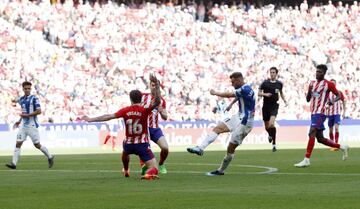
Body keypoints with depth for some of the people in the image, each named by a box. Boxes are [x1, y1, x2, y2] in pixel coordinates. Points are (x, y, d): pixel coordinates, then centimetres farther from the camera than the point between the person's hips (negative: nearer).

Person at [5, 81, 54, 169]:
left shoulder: (34, 98, -10)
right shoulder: (21, 99, 11)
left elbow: (39, 111, -15)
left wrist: (26, 115, -19)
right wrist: (19, 121, 15)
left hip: (32, 125, -6)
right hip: (23, 125, 6)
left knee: (37, 145, 2)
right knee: (18, 143, -5)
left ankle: (50, 157, 23)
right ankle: (14, 163, -7)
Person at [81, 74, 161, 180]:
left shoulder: (125, 111, -6)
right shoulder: (144, 110, -14)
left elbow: (108, 116, -7)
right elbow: (157, 102, -23)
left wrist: (90, 119, 0)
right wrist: (156, 85, -26)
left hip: (129, 144, 4)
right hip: (142, 145, -4)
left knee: (125, 151, 42)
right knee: (154, 168, -5)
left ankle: (126, 171, 60)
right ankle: (149, 173, -40)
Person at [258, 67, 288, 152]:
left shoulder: (279, 83, 3)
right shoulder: (265, 83, -3)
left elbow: (281, 92, 22)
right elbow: (259, 93, 1)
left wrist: (285, 101, 10)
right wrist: (265, 94, -18)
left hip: (274, 106, -1)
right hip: (266, 106, 1)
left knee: (271, 124, -24)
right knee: (267, 126, 12)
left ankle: (274, 144, -17)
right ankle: (270, 135, 49)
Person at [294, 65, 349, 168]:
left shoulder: (328, 84, -2)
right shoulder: (313, 83, 18)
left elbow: (338, 95, 2)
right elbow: (308, 99, 19)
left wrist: (333, 101, -19)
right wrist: (309, 90, -2)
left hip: (319, 113, -8)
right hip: (313, 113, 8)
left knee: (312, 133, -20)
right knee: (320, 138, 10)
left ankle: (306, 160, -24)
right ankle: (342, 147, 26)